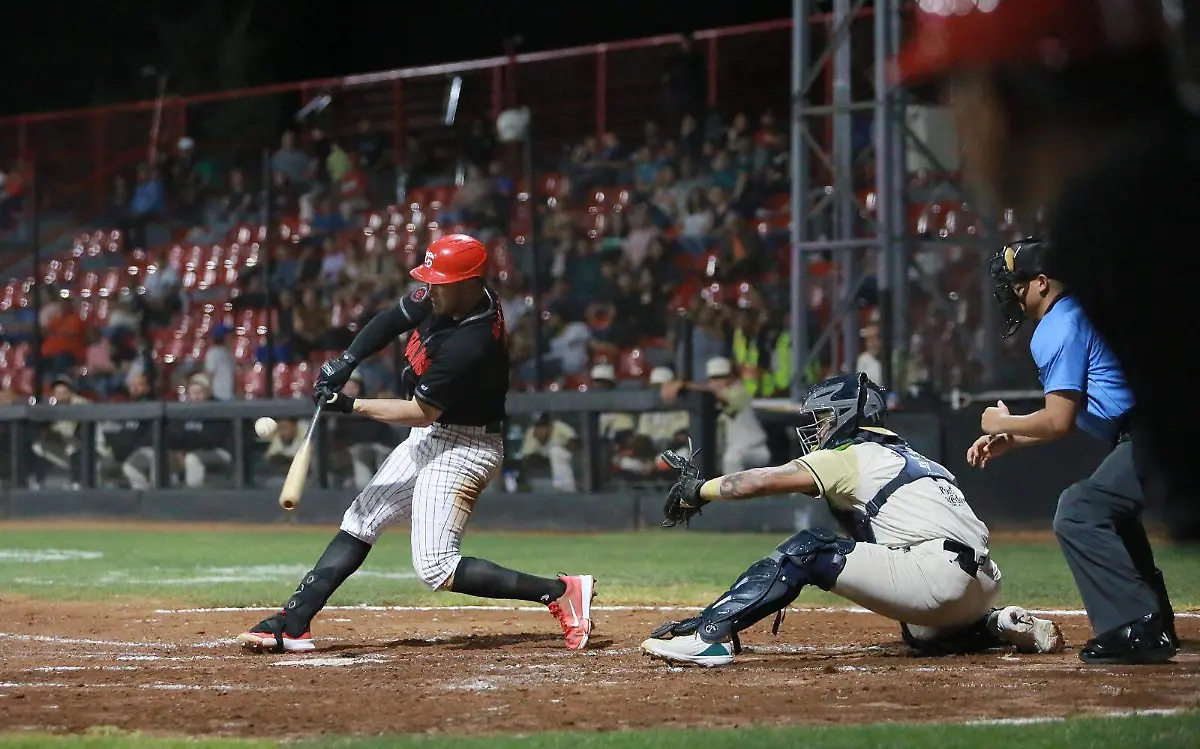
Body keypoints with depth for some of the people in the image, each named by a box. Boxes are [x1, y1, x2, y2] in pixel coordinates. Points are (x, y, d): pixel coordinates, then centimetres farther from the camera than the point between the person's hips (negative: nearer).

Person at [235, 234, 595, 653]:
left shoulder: (472, 343, -30)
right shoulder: (441, 299, -5)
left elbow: (422, 412, -24)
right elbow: (392, 321, 11)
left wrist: (350, 406, -20)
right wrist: (347, 361, -4)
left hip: (461, 449, -10)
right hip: (427, 439, 10)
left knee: (435, 569, -15)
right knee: (359, 522, 11)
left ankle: (560, 593, -15)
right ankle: (293, 625, 13)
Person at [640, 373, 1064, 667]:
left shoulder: (853, 455, 5)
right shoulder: (908, 457, 31)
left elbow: (762, 481, 4)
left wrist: (698, 490, 15)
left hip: (939, 575, -9)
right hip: (985, 584, 9)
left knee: (806, 550, -7)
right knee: (922, 632, 40)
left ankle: (709, 633, -19)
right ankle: (1007, 628, 18)